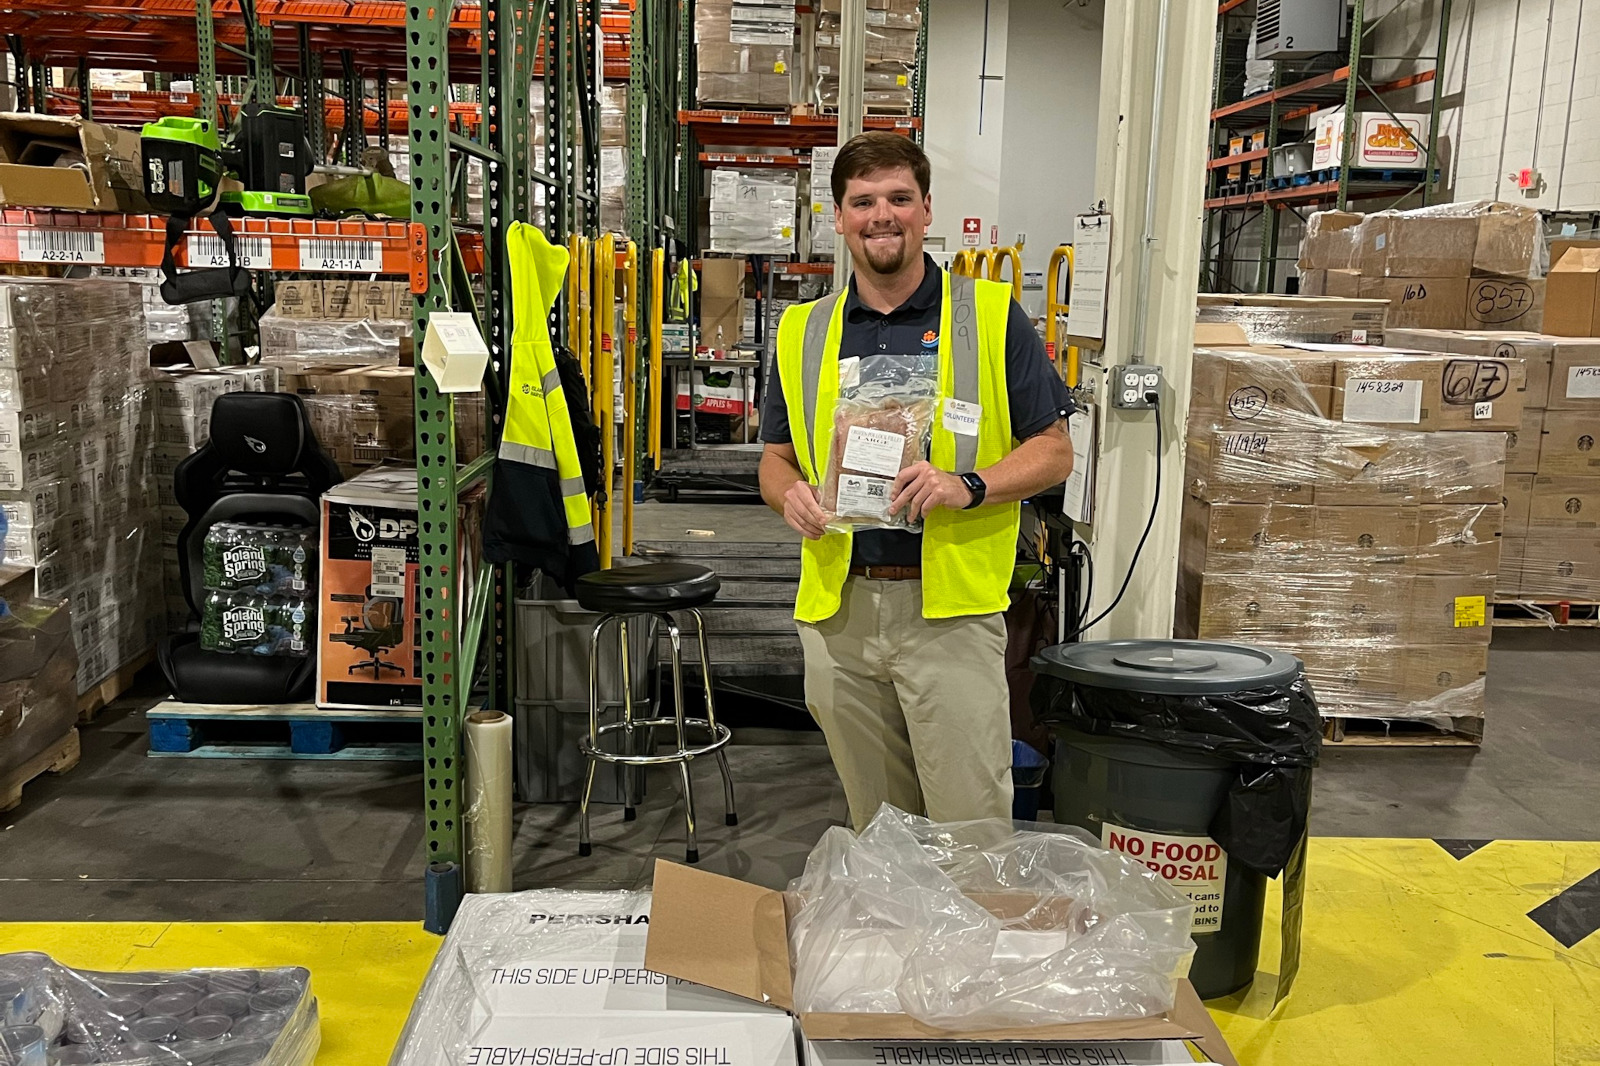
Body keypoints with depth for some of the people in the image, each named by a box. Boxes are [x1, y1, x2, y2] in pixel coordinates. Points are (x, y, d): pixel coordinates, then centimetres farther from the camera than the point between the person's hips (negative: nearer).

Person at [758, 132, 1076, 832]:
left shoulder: (992, 315, 1)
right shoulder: (804, 332, 11)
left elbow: (1054, 452, 1)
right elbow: (776, 457, 18)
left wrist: (967, 485, -17)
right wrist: (790, 494, -6)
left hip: (951, 609, -3)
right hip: (836, 611, 4)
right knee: (874, 832, 15)